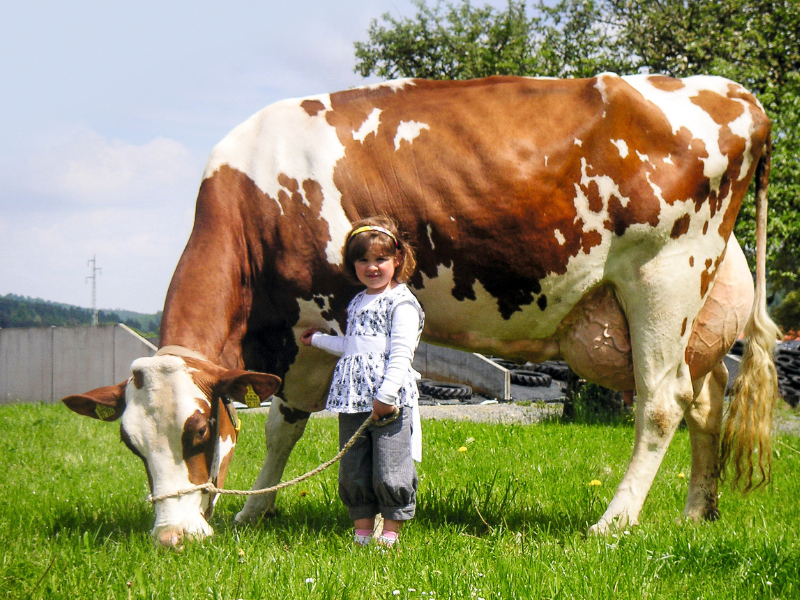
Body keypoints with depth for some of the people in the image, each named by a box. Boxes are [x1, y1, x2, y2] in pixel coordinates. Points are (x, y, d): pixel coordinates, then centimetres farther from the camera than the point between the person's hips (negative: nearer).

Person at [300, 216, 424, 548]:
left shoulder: (401, 303, -4)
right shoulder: (357, 303, 20)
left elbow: (401, 353, -12)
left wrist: (387, 394, -20)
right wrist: (318, 339, 46)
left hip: (390, 405, -7)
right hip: (352, 402, 8)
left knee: (390, 471, -8)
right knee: (352, 472, 8)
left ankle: (390, 533, 2)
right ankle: (362, 533, 16)